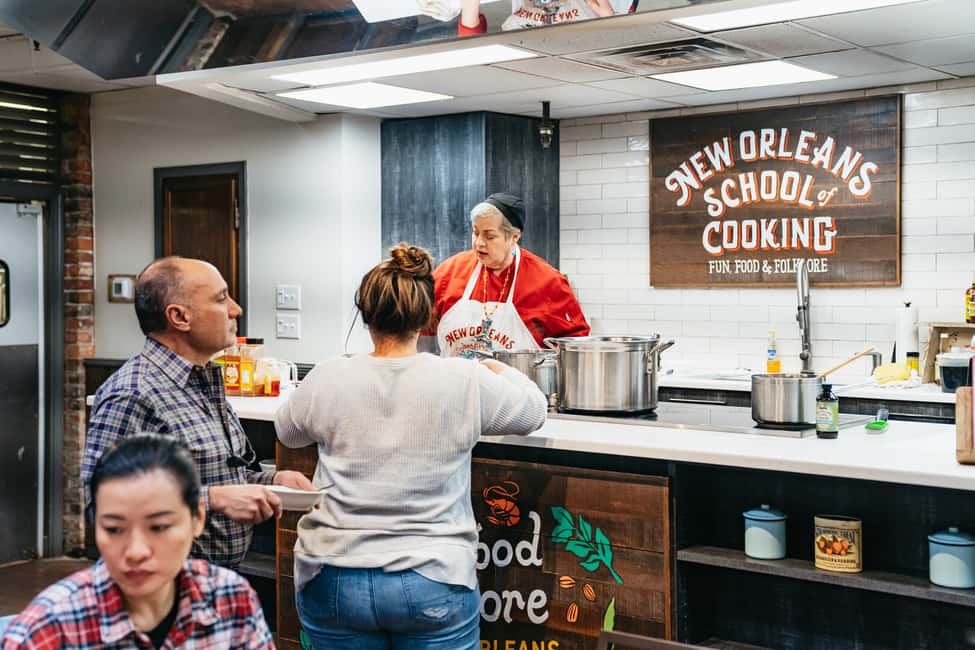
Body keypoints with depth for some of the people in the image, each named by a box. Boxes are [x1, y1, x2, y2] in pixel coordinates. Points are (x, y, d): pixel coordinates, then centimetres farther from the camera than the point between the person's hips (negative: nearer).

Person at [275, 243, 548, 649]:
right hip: (432, 584, -1)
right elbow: (534, 411, 9)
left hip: (334, 583, 1)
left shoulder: (328, 381, -7)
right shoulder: (465, 382, -10)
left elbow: (287, 432, 15)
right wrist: (500, 370, 28)